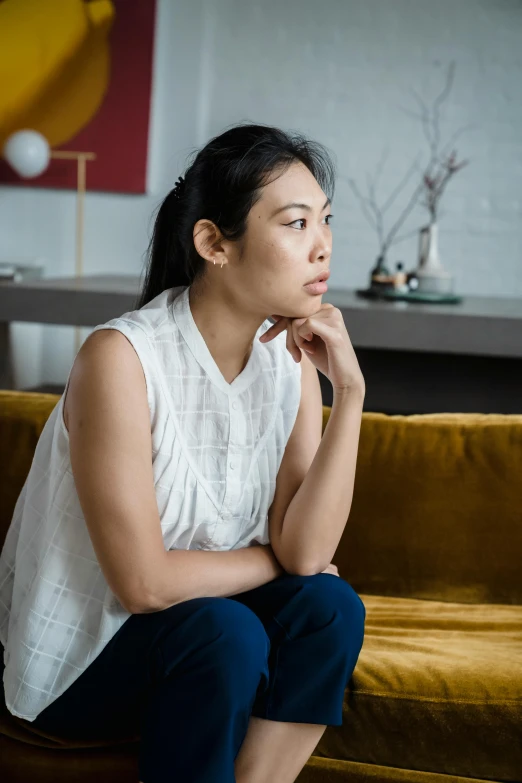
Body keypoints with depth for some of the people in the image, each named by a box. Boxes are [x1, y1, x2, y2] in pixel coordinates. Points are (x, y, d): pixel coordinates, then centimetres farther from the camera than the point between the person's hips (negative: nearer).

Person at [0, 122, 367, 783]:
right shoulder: (120, 357, -24)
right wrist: (274, 558, -10)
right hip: (76, 656, -5)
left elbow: (307, 551, -14)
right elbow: (143, 582, -25)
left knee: (331, 605, -19)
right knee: (223, 632, -30)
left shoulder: (292, 358, -6)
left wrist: (350, 392, -22)